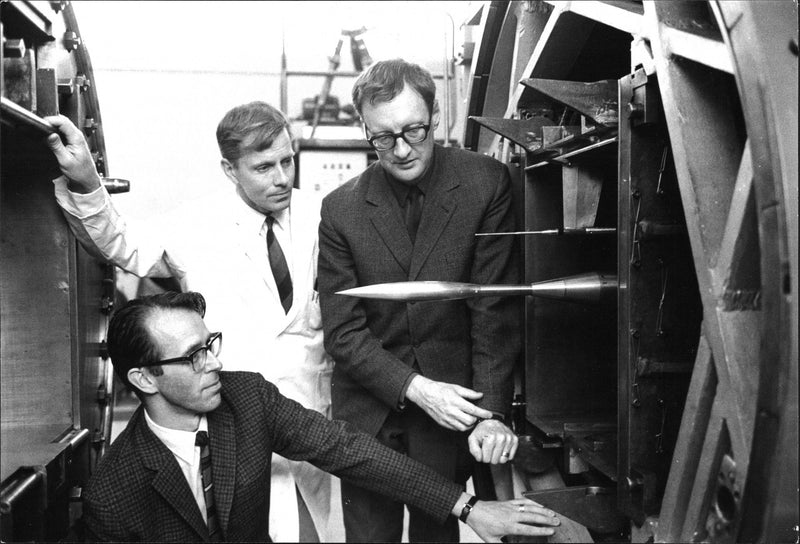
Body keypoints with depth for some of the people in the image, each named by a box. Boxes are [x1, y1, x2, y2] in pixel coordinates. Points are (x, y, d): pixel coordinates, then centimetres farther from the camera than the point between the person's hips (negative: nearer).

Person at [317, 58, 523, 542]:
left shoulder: (486, 184, -8)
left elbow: (496, 310, -10)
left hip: (452, 411, -1)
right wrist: (415, 388, -16)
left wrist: (492, 412, -17)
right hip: (368, 414, 1)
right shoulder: (341, 208, -4)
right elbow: (343, 331, -5)